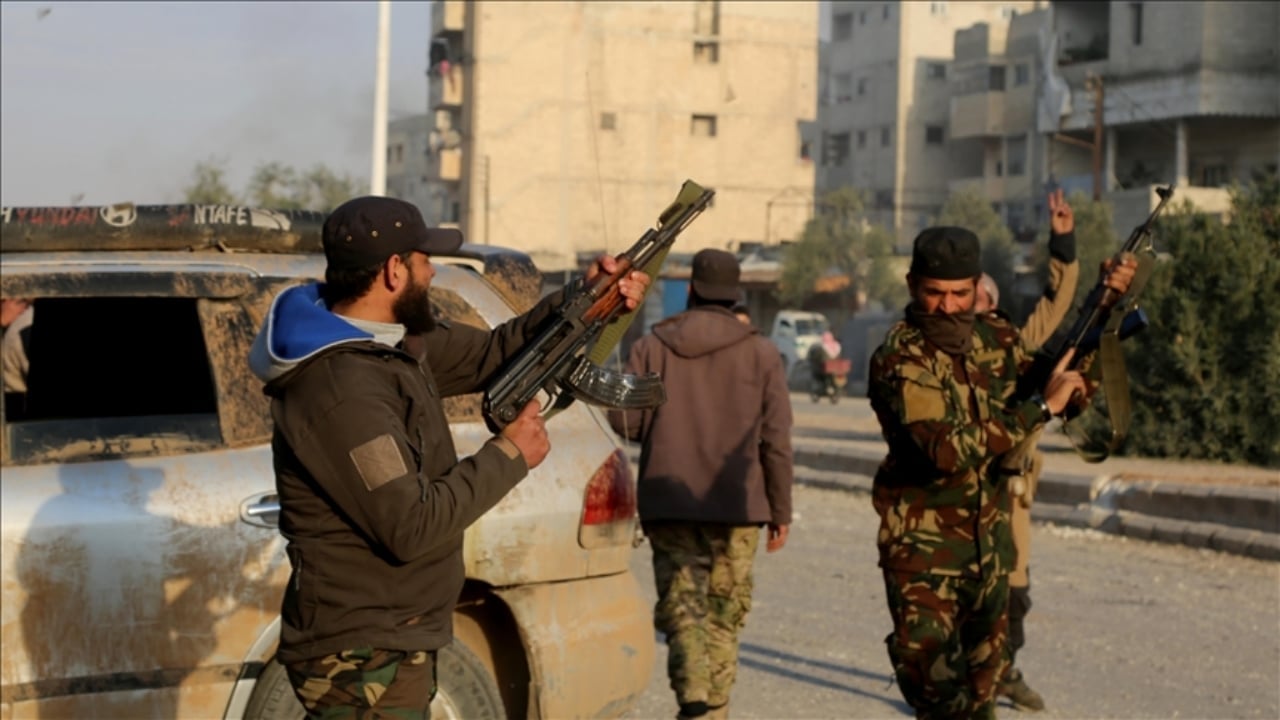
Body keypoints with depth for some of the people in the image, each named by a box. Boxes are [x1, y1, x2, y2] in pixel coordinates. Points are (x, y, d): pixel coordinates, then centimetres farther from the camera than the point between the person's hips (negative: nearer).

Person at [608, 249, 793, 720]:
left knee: (682, 608, 0)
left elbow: (624, 419, -4)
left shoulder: (653, 347, 0)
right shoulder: (761, 353, 0)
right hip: (736, 506, 0)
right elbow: (776, 439, -3)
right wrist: (781, 511, 4)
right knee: (723, 615, 11)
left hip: (668, 504, 0)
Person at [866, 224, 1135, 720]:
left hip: (991, 540, 6)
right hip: (923, 544, -6)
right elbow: (951, 450, -29)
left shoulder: (995, 337, 3)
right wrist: (1041, 406, -25)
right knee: (929, 675, -20)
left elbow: (1072, 395, 16)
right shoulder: (900, 361, -18)